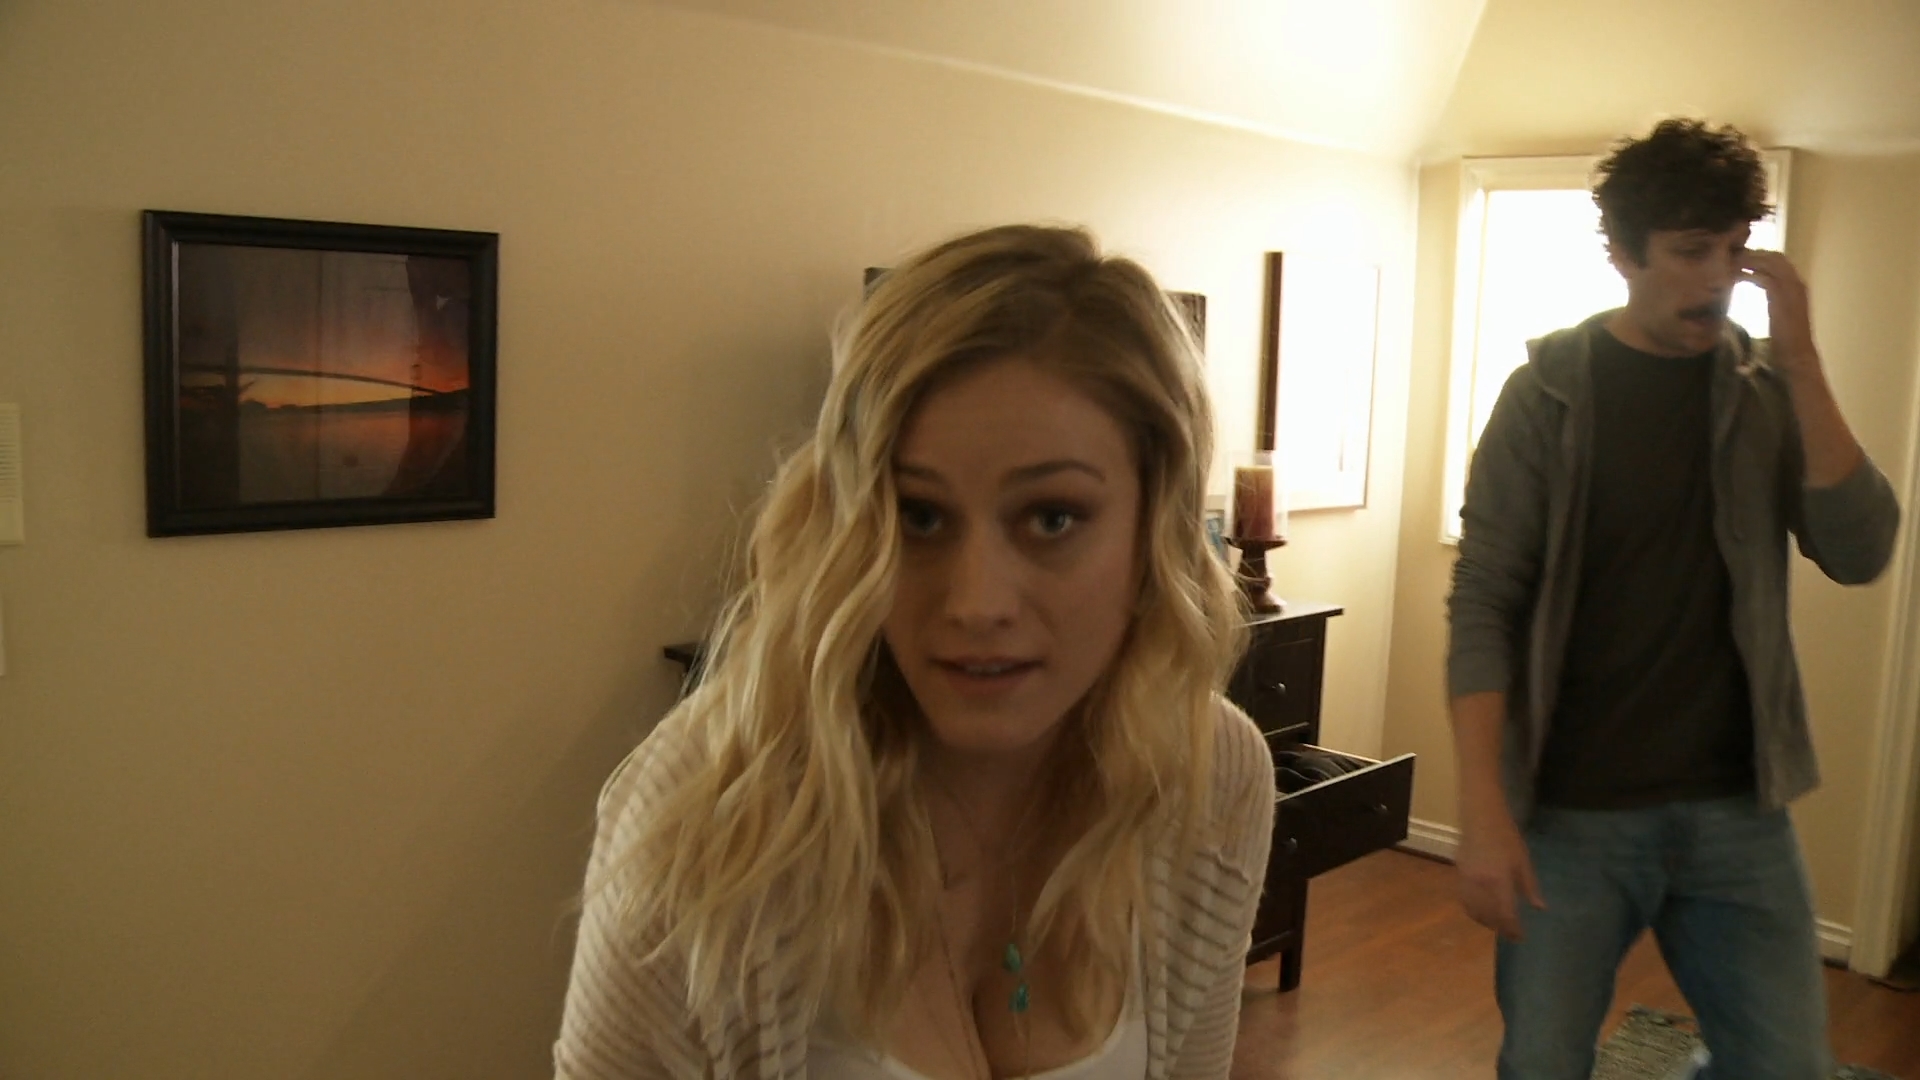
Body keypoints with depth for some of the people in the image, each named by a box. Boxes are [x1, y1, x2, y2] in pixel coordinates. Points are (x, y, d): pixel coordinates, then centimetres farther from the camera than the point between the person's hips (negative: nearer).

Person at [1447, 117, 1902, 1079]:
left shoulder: (1769, 392, 5)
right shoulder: (1548, 393, -6)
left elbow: (1859, 554, -7)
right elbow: (1483, 604, -10)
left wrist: (1800, 362, -14)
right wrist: (1483, 807, -18)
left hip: (1737, 811, 3)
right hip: (1570, 814, -3)